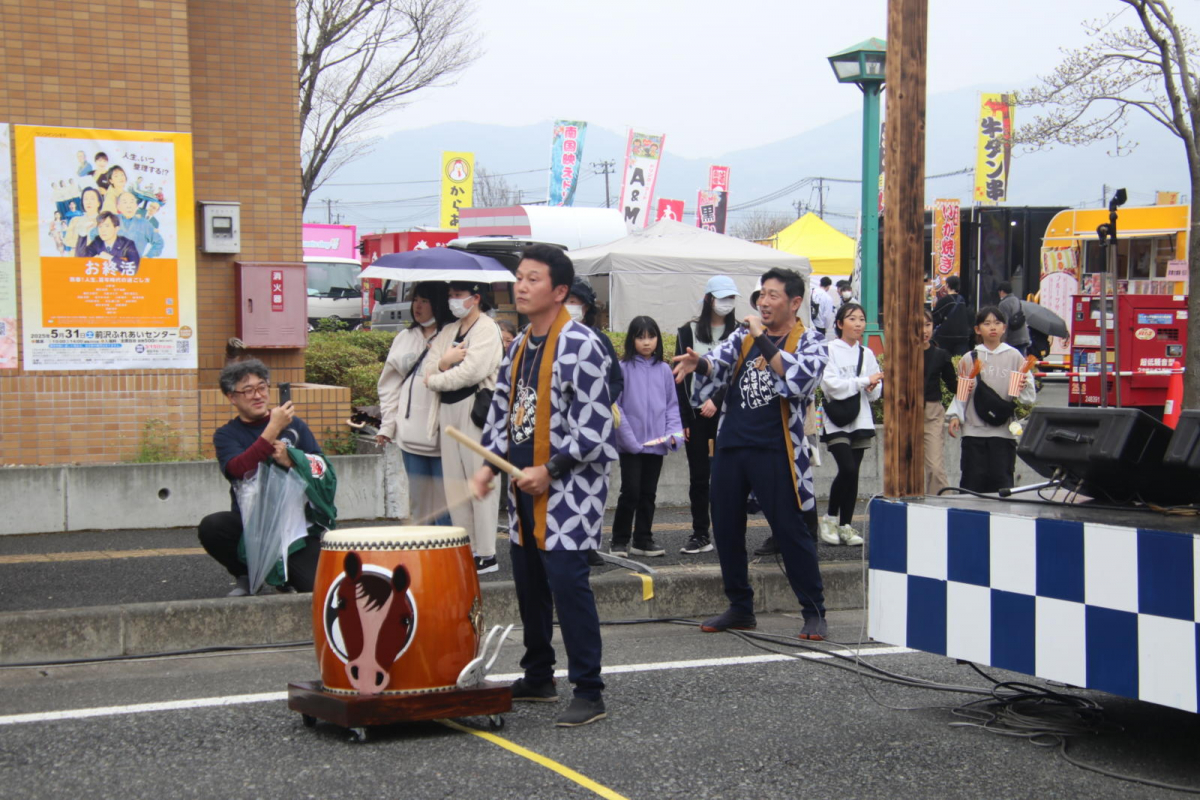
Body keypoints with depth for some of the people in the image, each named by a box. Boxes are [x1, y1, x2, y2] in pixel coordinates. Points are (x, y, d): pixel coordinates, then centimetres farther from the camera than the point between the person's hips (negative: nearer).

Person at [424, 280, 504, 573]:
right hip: (448, 411, 8)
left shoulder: (487, 328, -4)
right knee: (454, 485, 7)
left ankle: (486, 555, -4)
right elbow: (427, 368, 11)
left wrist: (436, 379, -4)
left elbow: (473, 371, -17)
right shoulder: (448, 331, 20)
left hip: (474, 410, -8)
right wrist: (443, 362, -11)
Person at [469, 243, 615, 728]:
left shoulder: (579, 345, -13)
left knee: (567, 582, -11)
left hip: (569, 488, -8)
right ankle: (538, 679, 27)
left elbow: (595, 424, -17)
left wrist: (550, 471, -17)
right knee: (529, 583, 13)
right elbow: (502, 411, 20)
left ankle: (589, 693, -4)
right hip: (525, 488, 8)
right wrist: (490, 466, 6)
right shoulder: (520, 347, 13)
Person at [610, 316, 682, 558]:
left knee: (648, 493, 11)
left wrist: (674, 433, -4)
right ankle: (620, 540, 7)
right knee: (631, 491, -4)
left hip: (656, 444, 4)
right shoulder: (623, 368, -5)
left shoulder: (664, 370, 6)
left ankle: (643, 540, 20)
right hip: (631, 444, -4)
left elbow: (673, 404, 10)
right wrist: (627, 436, -13)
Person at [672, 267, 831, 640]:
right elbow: (720, 360, -2)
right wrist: (698, 362, -24)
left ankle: (814, 612, 6)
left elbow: (799, 377, -20)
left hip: (774, 451, -5)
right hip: (730, 445, 5)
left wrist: (763, 339, -18)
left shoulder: (810, 342, -1)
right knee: (726, 528, 10)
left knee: (790, 529, -4)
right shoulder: (744, 335, 13)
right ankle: (740, 608, 24)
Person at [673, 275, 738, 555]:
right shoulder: (688, 332, 6)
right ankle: (700, 535, 11)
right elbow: (680, 378, 4)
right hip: (695, 414, 1)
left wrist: (717, 400, -17)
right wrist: (683, 419, -1)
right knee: (698, 476, 4)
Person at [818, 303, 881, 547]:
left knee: (853, 473, 3)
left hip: (860, 420, 5)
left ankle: (846, 525, 11)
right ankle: (830, 518, 0)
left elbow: (876, 393, 13)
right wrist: (864, 381, -11)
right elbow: (832, 384, -13)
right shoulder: (830, 350, -4)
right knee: (847, 469, -18)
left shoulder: (867, 353, 12)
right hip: (836, 420, -5)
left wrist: (873, 387, -10)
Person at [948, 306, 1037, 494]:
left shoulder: (1014, 357, 5)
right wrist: (955, 416, -6)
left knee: (1001, 480, -1)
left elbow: (1029, 397, 5)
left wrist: (1023, 387, -16)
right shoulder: (969, 359, 7)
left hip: (1004, 431, -1)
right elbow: (960, 392, 8)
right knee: (973, 480, 0)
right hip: (974, 430, 1)